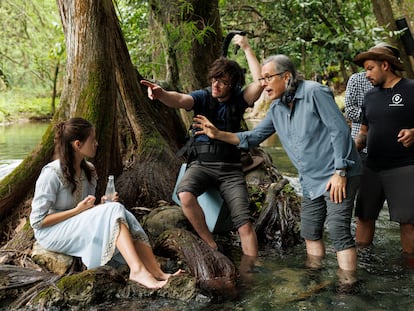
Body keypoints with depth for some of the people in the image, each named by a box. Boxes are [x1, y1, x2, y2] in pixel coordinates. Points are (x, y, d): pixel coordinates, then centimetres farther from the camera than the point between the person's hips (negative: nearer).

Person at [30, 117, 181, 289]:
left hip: (80, 226, 7)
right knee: (114, 211, -28)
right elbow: (37, 221, -17)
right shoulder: (52, 174, -18)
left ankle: (157, 272, -33)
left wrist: (103, 204, -6)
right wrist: (77, 210, -21)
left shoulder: (89, 170, 6)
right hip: (51, 232, -7)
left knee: (120, 214, -23)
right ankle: (138, 270, -40)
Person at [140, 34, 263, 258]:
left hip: (230, 167, 1)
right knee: (185, 194, -32)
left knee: (244, 222, -12)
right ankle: (211, 245, -14)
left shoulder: (239, 99, 6)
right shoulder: (203, 97, 3)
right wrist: (161, 94, -40)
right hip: (201, 163, -1)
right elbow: (179, 100, -18)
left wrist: (246, 48, -6)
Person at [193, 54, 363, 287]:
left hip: (337, 176, -8)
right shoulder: (277, 109, 9)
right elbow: (254, 137, 14)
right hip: (312, 181, 8)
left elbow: (340, 129, -17)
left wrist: (340, 171, -20)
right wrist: (218, 134, 3)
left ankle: (348, 285, -2)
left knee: (338, 230, -10)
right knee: (310, 231, 13)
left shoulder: (314, 93, -14)